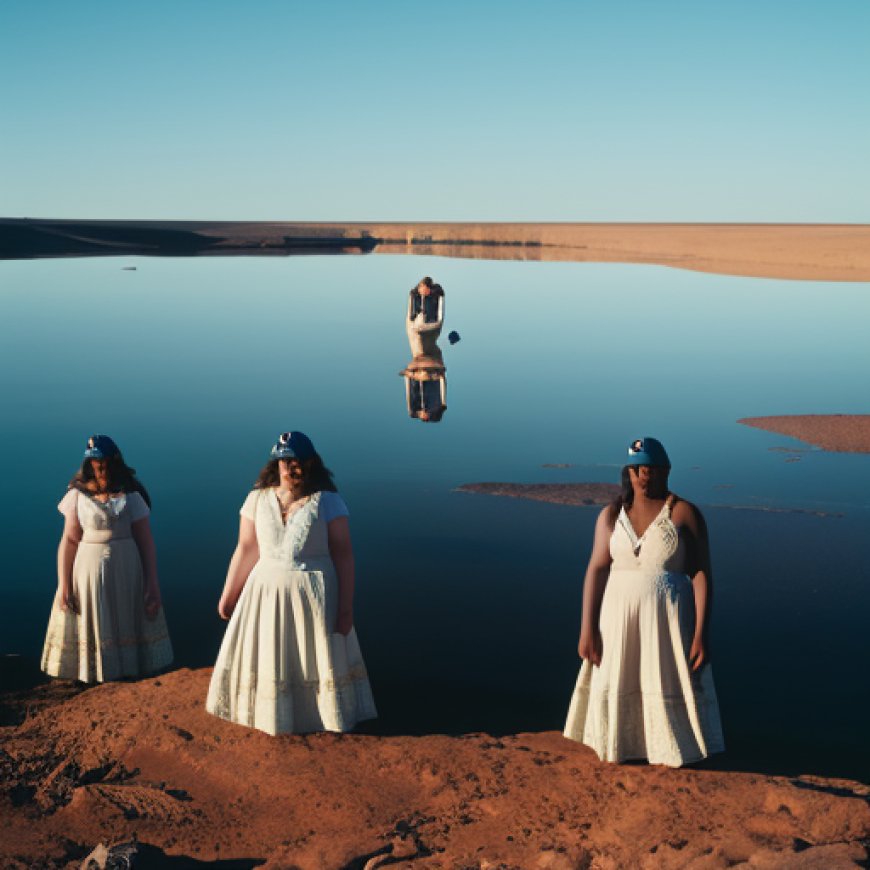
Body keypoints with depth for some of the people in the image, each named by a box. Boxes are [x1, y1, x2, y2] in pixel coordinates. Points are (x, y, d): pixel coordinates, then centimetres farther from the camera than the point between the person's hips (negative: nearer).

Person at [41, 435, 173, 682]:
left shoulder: (131, 496, -1)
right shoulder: (78, 495, -1)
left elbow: (146, 541, -2)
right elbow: (69, 541, -3)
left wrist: (152, 583, -6)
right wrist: (63, 585, -7)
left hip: (127, 572, 0)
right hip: (88, 571, 0)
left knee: (127, 625, 7)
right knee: (91, 627, 6)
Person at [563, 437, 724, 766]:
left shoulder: (685, 513, -5)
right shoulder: (611, 515, 4)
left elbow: (702, 574, -8)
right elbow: (596, 570, 0)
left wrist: (701, 634, -13)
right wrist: (587, 628, -7)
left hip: (669, 619, -3)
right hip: (619, 617, 3)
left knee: (670, 693, 1)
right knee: (615, 688, 9)